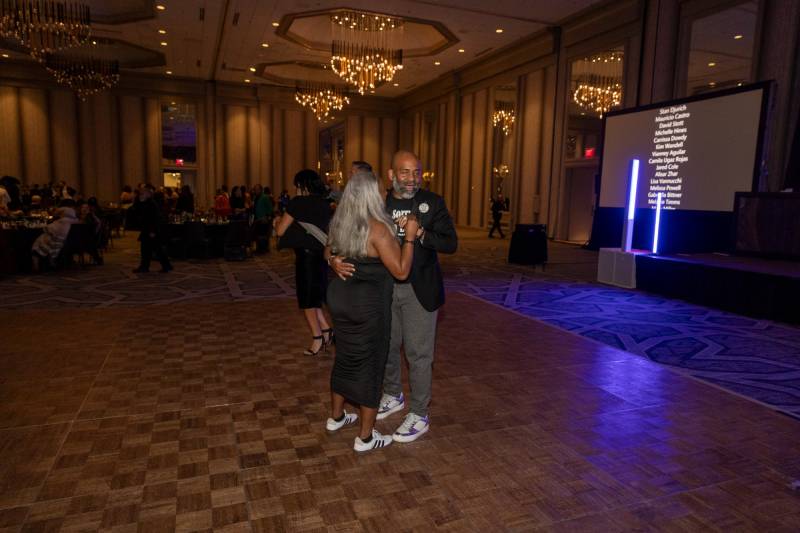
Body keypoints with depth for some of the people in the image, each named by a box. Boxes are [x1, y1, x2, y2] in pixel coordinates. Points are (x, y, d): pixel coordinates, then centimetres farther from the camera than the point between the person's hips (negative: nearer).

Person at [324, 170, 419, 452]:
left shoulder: (338, 224, 2)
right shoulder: (377, 229, -21)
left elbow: (328, 255, 19)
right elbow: (401, 271, -20)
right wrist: (410, 237, -14)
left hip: (339, 297, 7)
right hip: (367, 305, -7)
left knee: (344, 357, 22)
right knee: (370, 365, 6)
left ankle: (336, 417, 39)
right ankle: (365, 437, 17)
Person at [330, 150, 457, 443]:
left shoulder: (432, 202, -5)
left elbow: (451, 243, -10)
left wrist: (420, 233, -26)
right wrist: (335, 259, -22)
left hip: (419, 290, -3)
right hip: (385, 288, 4)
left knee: (418, 353, 4)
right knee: (386, 347, 18)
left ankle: (419, 415, 20)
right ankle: (393, 396, 43)